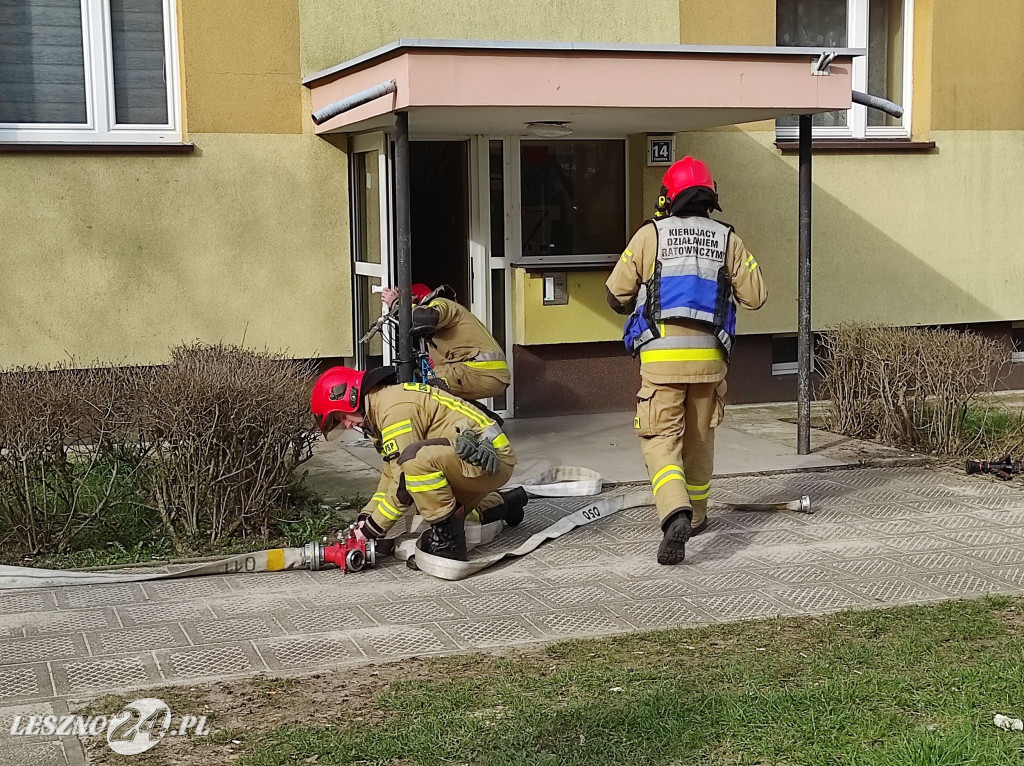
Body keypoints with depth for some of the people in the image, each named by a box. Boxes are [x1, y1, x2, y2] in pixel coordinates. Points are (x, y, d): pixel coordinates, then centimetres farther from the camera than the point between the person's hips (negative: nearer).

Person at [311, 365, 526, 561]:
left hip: (492, 458, -11)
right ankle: (506, 503, 39)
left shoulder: (395, 408, -19)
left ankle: (448, 538, -16)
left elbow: (403, 482, -21)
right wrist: (366, 517, 8)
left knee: (417, 457, -32)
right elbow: (391, 474, 18)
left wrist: (373, 528, -13)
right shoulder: (383, 405, 13)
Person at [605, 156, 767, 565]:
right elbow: (756, 295, 9)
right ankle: (696, 516, 33)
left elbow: (617, 294, 3)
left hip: (661, 355, -3)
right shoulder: (727, 239, 7)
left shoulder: (650, 234, 1)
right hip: (708, 355, 3)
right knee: (699, 439, 18)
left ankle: (676, 514, -24)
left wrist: (638, 304, 25)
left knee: (661, 440, -1)